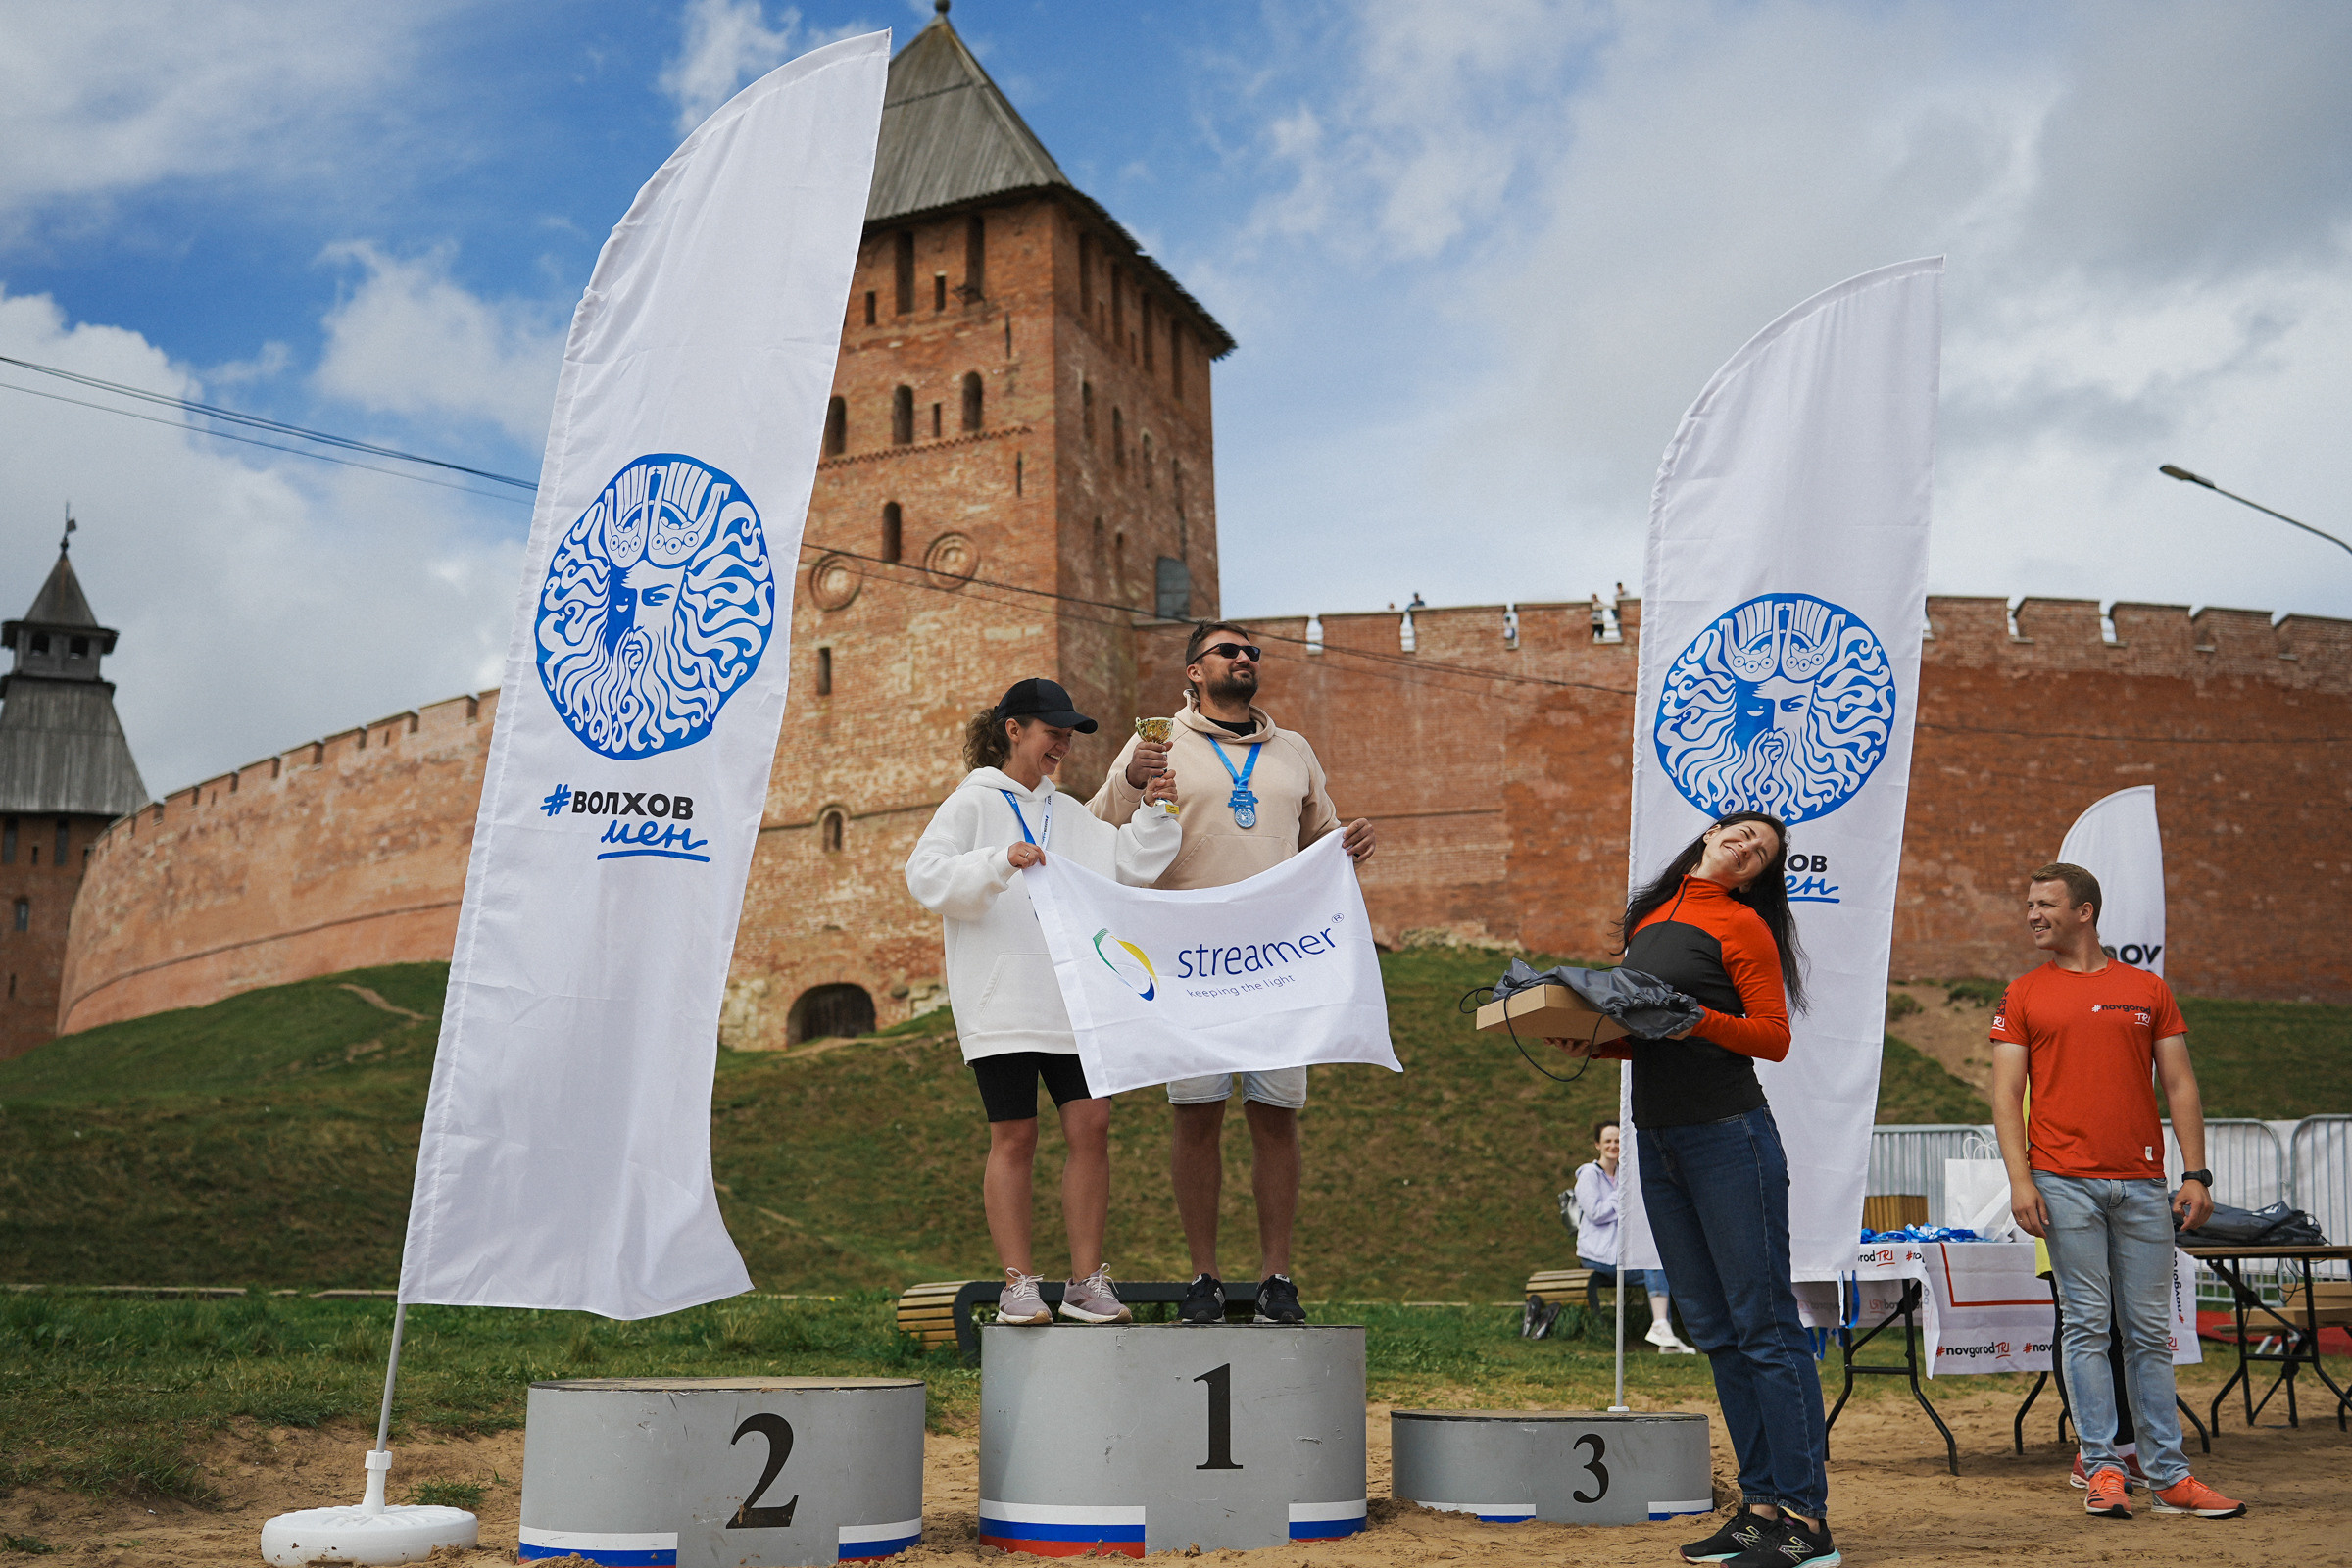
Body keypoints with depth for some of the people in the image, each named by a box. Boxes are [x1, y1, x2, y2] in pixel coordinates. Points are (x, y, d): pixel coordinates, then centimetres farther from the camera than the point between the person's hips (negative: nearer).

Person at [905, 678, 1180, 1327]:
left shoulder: (1067, 815, 20)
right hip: (1001, 1000, -5)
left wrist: (1153, 812, 2)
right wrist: (1001, 862, -21)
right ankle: (1019, 1287, 6)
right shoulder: (974, 802, 4)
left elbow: (1129, 864, 16)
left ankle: (1087, 1283, 6)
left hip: (1070, 999, 5)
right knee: (1014, 1138, -2)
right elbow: (925, 876, -9)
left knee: (1092, 1127, -2)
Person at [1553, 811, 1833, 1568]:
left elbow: (1774, 1037, -8)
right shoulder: (1649, 916, 17)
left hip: (1727, 1135, -8)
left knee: (1763, 1323, -6)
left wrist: (1695, 1019, -22)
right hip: (1657, 1139, 8)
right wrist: (1595, 1041, 2)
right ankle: (1761, 1504, 16)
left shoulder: (1740, 923, -3)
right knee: (1713, 1330, 9)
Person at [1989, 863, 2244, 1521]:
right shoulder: (2022, 996, 7)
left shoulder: (2148, 990, 11)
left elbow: (2180, 1087, 10)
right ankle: (2103, 1469, 5)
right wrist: (2020, 1179, -8)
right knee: (2086, 1325, -2)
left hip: (2143, 1184, 2)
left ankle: (2169, 1476, 11)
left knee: (2151, 1331, 5)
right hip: (2064, 1183, -1)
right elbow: (2006, 1093, 2)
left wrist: (2197, 1175, 2)